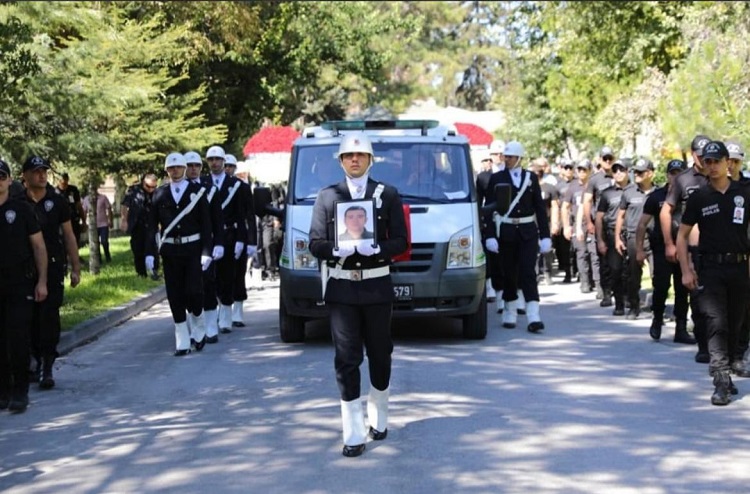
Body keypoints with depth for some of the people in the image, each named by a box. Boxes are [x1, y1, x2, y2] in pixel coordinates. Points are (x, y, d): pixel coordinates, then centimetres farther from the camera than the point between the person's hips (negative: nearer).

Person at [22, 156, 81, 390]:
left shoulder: (57, 201, 5)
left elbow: (68, 236, 8)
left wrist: (75, 268, 5)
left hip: (53, 267, -1)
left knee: (50, 316, -8)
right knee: (32, 318, 4)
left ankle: (47, 368, -7)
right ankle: (38, 361, 19)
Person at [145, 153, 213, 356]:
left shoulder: (197, 191, 2)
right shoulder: (159, 194, 6)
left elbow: (206, 223, 0)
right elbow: (152, 225, 5)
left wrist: (206, 252, -8)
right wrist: (150, 253, -4)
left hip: (192, 249, -2)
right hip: (170, 250, 2)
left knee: (193, 292, -9)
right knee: (175, 297, 3)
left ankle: (199, 330, 17)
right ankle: (182, 342, 9)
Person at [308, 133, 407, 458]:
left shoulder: (387, 195, 4)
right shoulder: (327, 196, 5)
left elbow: (400, 241, -1)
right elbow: (316, 243, 1)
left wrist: (376, 249, -20)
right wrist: (336, 250, -19)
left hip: (377, 286, 1)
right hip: (341, 288, 0)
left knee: (380, 355, 12)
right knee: (346, 359, -3)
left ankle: (379, 419, 32)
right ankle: (354, 435, -2)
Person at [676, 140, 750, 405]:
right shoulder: (699, 197, 1)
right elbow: (682, 235, 4)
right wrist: (686, 271, -3)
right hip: (710, 269, -2)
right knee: (716, 323, -10)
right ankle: (722, 382, -14)